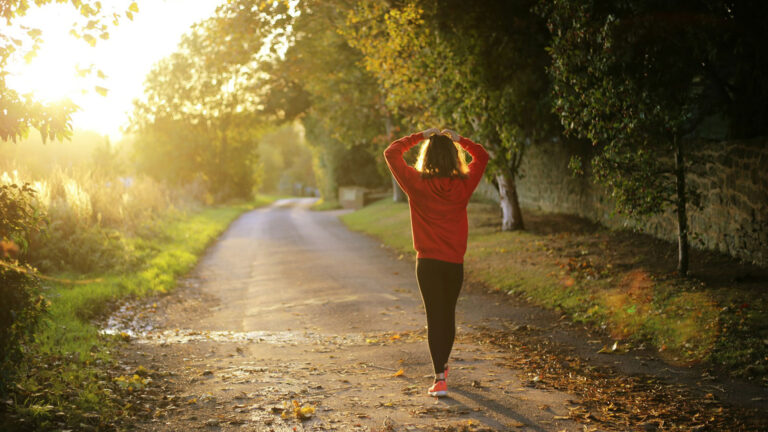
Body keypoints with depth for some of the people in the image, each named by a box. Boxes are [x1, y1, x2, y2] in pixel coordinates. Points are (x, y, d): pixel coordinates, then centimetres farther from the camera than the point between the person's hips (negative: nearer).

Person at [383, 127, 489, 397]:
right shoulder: (463, 185, -4)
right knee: (449, 314, 18)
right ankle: (442, 365, 38)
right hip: (455, 263, 2)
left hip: (428, 262, -2)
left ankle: (440, 379, -9)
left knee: (435, 317, -1)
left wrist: (420, 136, 6)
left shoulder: (417, 184, -9)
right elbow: (481, 156, 15)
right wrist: (458, 139, 13)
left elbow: (391, 153, 2)